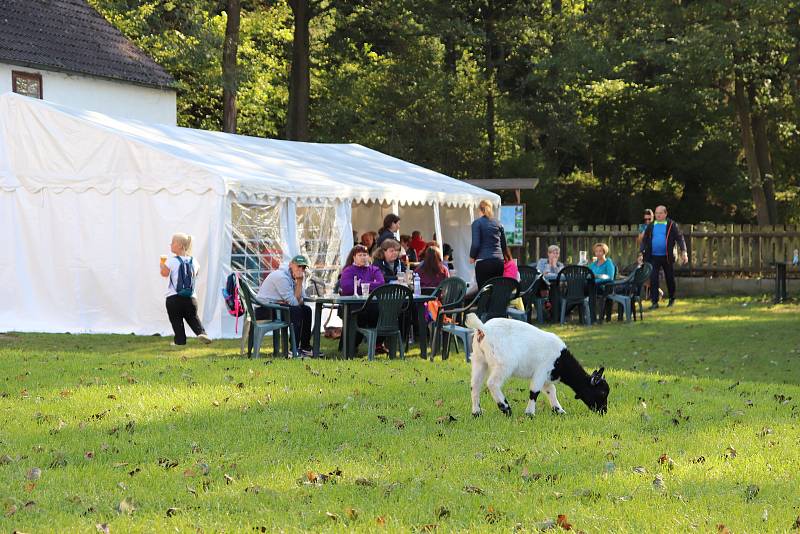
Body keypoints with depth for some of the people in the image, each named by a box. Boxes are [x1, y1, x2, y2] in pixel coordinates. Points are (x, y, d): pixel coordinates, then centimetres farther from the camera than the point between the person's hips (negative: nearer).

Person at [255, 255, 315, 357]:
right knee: (296, 311, -26)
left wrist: (299, 282, -12)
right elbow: (294, 302, -22)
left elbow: (300, 299, 2)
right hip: (264, 309, -10)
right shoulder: (281, 277, -22)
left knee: (306, 310, 10)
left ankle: (305, 347, 17)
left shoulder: (292, 276, 9)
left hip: (275, 306, 10)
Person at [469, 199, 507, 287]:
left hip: (483, 261, -5)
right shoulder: (498, 223, 12)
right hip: (498, 261, 5)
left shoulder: (477, 223, -2)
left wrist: (472, 257, 7)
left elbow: (475, 244, -8)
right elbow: (504, 244, 16)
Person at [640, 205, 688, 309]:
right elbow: (644, 240, 12)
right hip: (653, 257, 2)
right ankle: (654, 302, -3)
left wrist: (683, 252, -13)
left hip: (667, 257, -2)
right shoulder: (651, 226, 8)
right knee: (653, 279, -7)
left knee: (669, 278, 10)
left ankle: (672, 299, 29)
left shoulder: (672, 225, 0)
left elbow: (679, 238, -3)